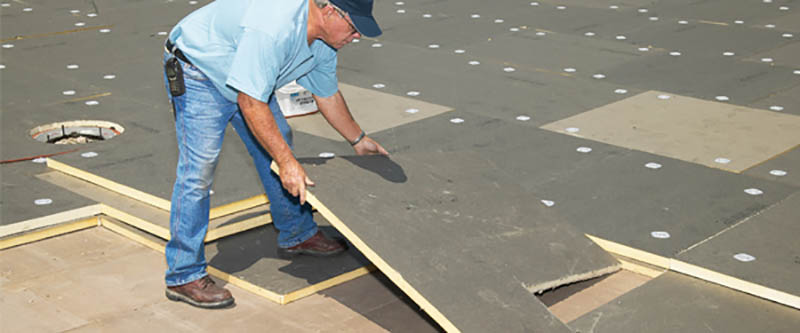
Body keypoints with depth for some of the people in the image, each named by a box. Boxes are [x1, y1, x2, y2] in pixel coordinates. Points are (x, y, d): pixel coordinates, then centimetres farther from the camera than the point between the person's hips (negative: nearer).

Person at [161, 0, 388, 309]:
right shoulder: (273, 29, -38)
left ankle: (296, 235, 30)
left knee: (279, 142, 13)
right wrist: (287, 163, -36)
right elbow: (250, 102, -37)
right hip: (196, 73, -9)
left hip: (249, 78, 9)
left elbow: (327, 94, 10)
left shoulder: (323, 41, -7)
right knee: (198, 170, -16)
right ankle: (184, 275, -9)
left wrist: (358, 140, 19)